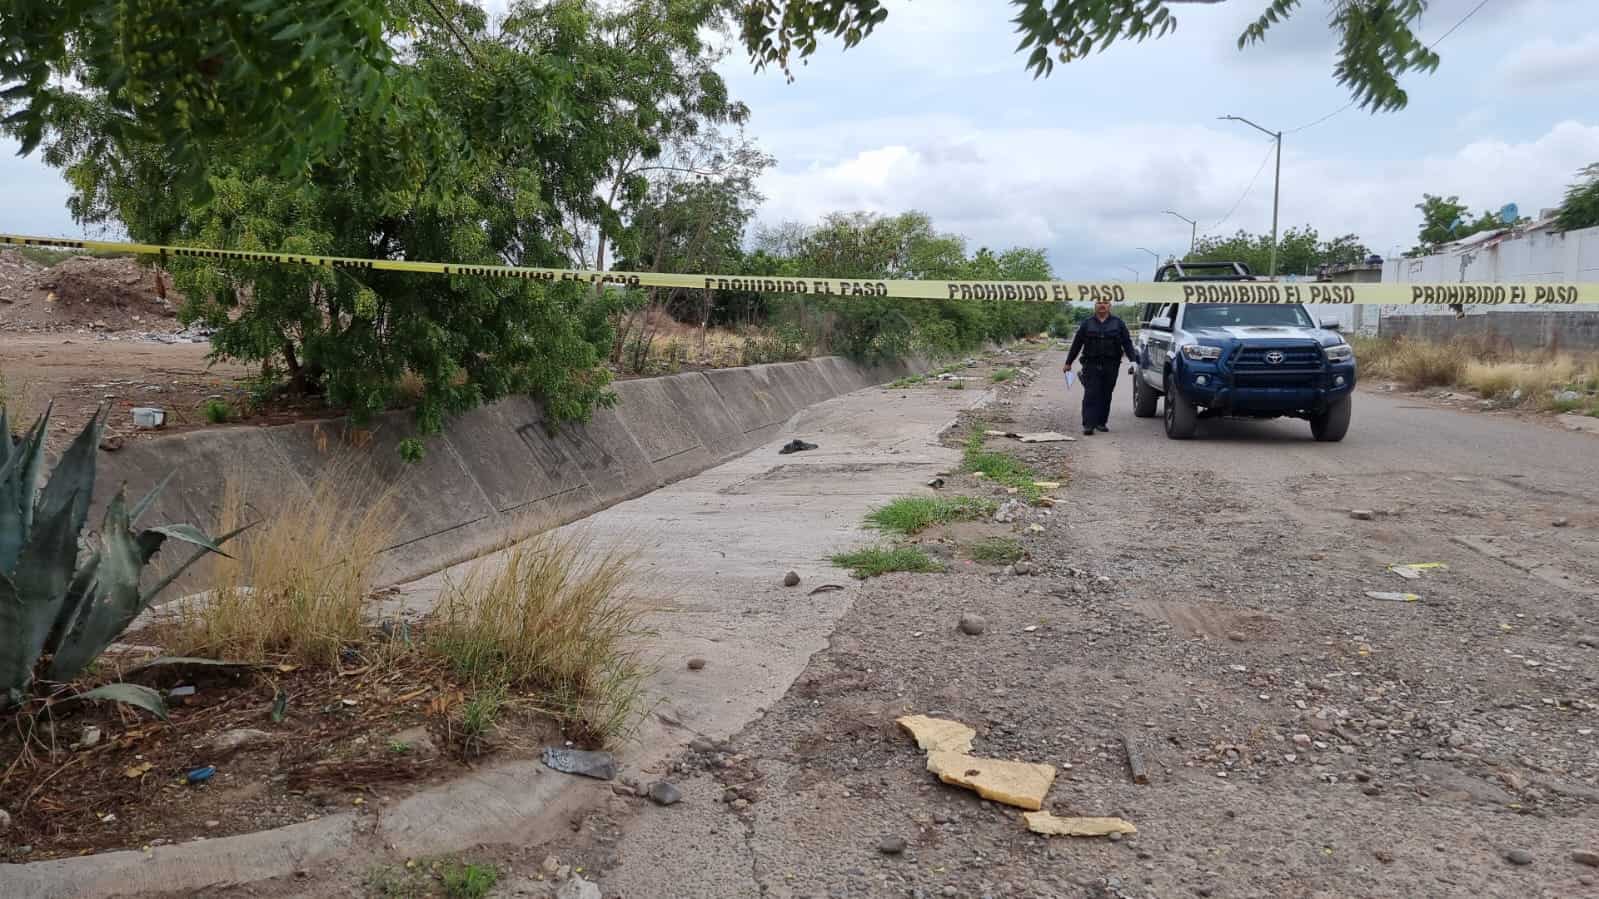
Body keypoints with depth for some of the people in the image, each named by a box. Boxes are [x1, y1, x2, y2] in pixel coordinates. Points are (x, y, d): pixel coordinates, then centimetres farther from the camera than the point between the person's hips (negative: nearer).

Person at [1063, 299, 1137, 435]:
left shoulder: (1118, 323, 9)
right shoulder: (1087, 323, 8)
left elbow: (1127, 343, 5)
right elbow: (1076, 344, 9)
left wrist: (1133, 359, -9)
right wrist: (1068, 363, 9)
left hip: (1111, 366, 1)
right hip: (1091, 365, -1)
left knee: (1106, 395, 6)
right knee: (1091, 395, -9)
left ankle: (1101, 422, 16)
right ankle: (1088, 424, -11)